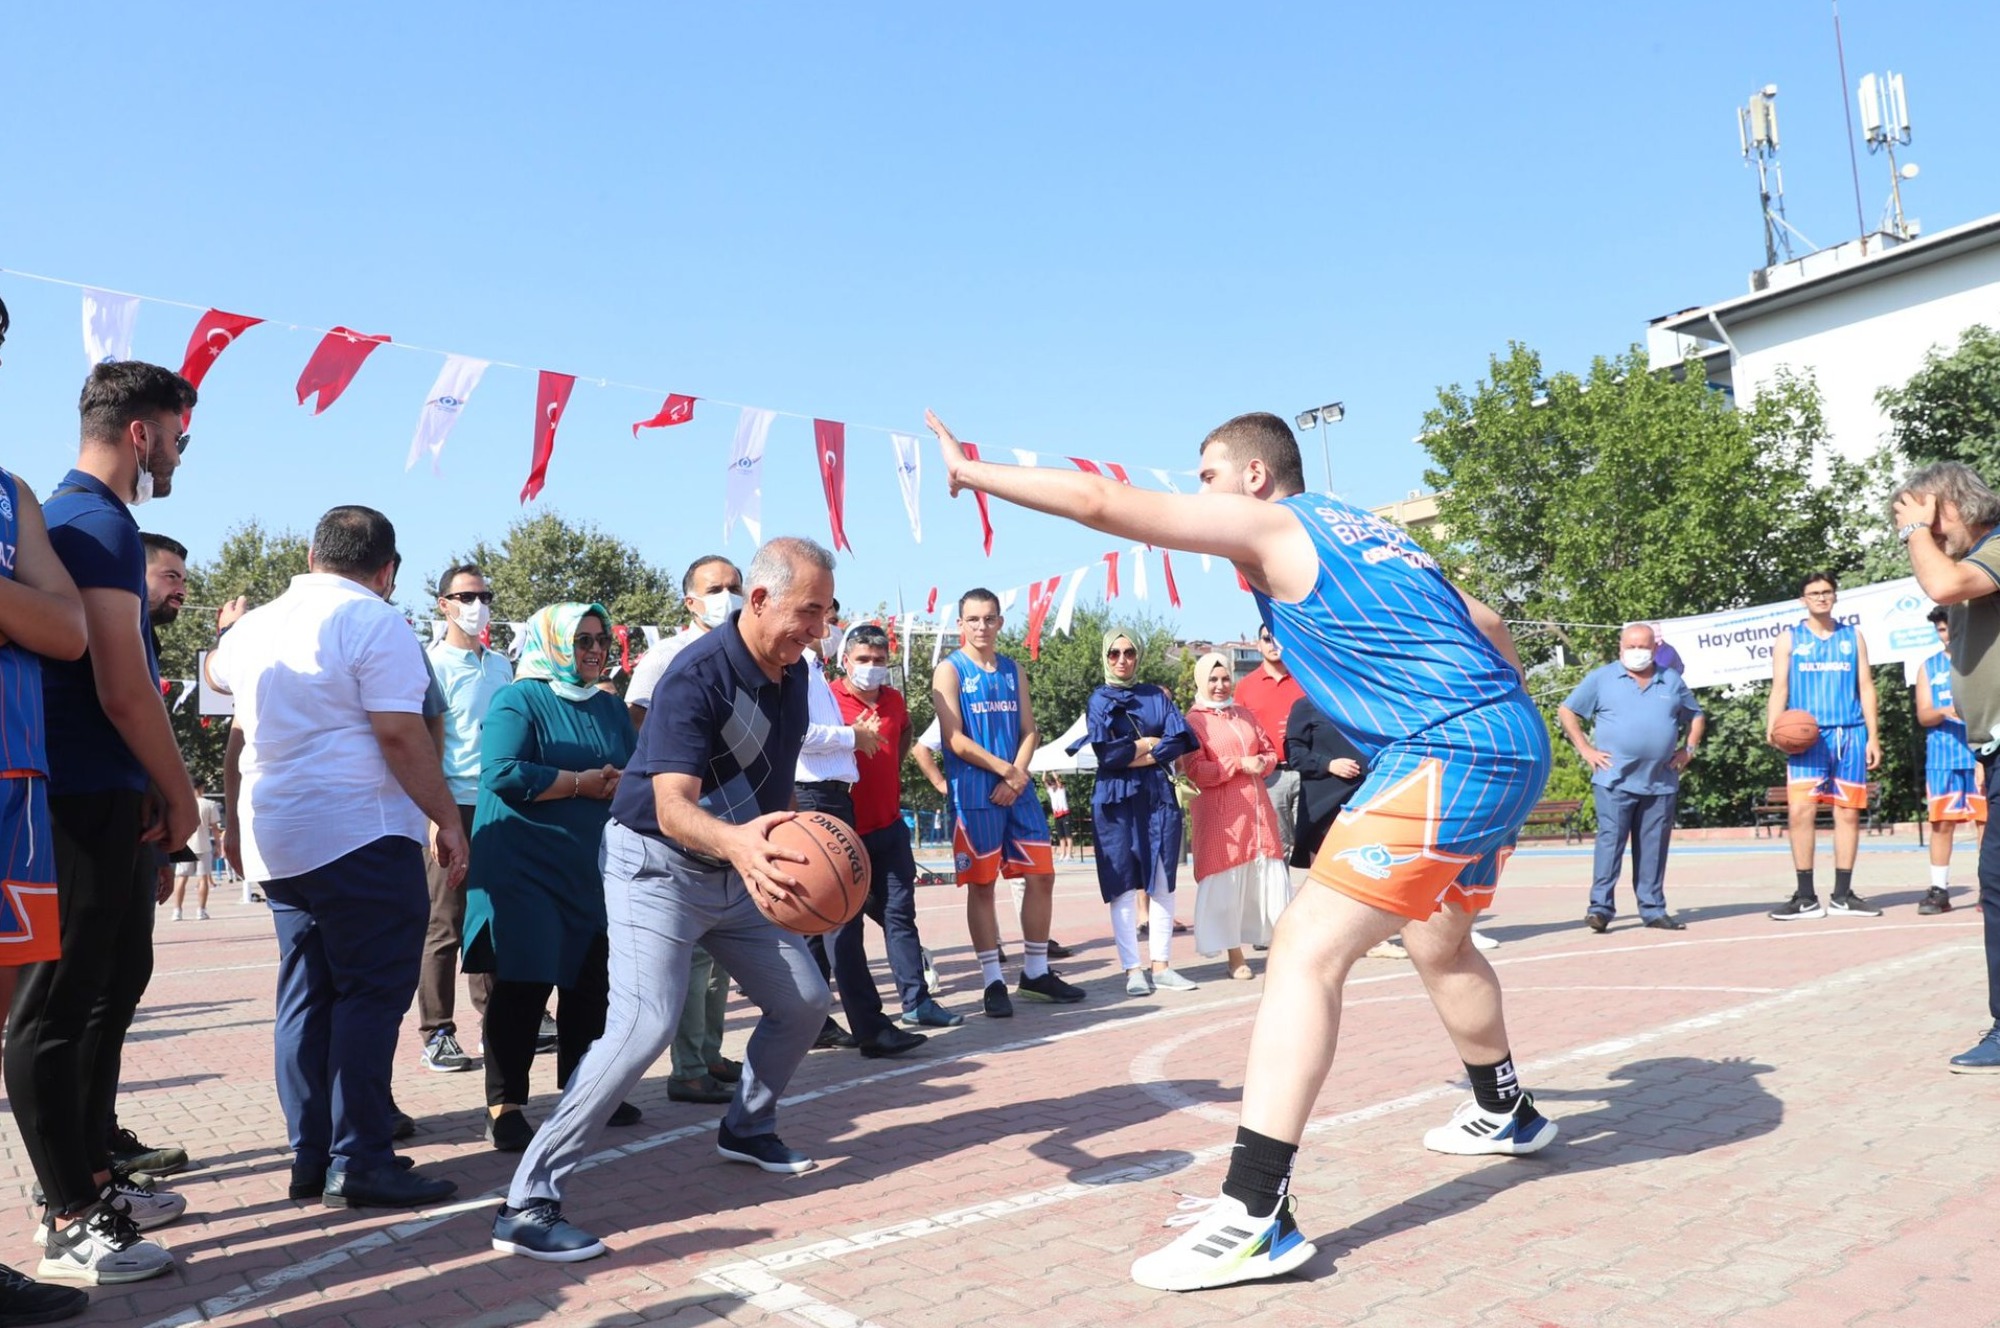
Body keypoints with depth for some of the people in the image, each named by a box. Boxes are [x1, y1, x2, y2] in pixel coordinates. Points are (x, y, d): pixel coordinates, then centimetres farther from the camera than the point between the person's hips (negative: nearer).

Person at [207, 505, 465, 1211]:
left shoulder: (258, 624, 14)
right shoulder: (373, 622, -9)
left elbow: (217, 670, 30)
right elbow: (401, 735, -17)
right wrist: (448, 820, -11)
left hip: (276, 841, 8)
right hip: (360, 836, -8)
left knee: (306, 996, 12)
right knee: (372, 992, -4)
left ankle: (310, 1158, 17)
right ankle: (358, 1161, -5)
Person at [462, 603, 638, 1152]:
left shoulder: (610, 708, 14)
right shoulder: (517, 701, -7)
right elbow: (503, 775, -20)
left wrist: (619, 783, -9)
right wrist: (581, 783, -15)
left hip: (591, 869, 6)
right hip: (526, 869, -6)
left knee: (590, 982, 9)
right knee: (522, 983, -6)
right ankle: (504, 1106, 3)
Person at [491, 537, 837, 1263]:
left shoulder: (792, 672, -2)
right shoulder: (696, 677, -26)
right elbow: (672, 807, -36)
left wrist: (776, 848, 20)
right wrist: (735, 842, -56)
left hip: (736, 867, 8)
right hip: (658, 867, -8)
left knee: (805, 1000, 11)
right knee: (645, 1024, -22)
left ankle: (746, 1128, 35)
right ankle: (528, 1202, -13)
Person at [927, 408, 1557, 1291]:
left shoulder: (1266, 522, -2)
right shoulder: (1366, 531, 22)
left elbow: (1101, 502, -8)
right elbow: (1488, 627, 26)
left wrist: (969, 471, 1)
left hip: (1448, 753, -10)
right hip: (1511, 741, 10)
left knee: (1305, 951, -14)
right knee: (1436, 943, 29)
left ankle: (1254, 1218, -19)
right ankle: (1507, 1115, 49)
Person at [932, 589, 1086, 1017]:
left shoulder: (1013, 671, 13)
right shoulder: (950, 670, -3)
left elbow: (1029, 731, 9)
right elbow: (955, 740, -11)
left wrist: (1016, 778, -8)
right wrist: (1007, 771, -12)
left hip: (1018, 790, 6)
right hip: (974, 795, -5)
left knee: (1042, 877, 6)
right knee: (981, 886, 0)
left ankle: (1036, 972, 19)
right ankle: (993, 982, 8)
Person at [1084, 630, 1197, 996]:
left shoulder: (1156, 696, 12)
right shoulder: (1098, 700, 5)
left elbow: (1180, 742, -2)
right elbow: (1107, 753, -9)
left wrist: (1134, 755, -8)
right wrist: (1151, 742, -3)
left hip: (1158, 796, 3)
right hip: (1117, 801, -3)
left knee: (1162, 883, 3)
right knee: (1123, 887, -4)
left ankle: (1161, 966, 9)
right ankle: (1133, 970, -1)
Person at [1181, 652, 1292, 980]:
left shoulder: (1245, 715, 16)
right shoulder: (1193, 721, -3)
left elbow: (1270, 751, 19)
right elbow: (1196, 771, -12)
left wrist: (1261, 764, -4)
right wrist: (1239, 764, -15)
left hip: (1258, 809, 5)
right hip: (1220, 814, -5)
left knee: (1270, 878, 5)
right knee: (1226, 882, -1)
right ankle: (1235, 957, 6)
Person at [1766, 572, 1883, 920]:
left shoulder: (1852, 637, 14)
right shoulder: (1789, 639, 8)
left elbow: (1866, 687, 12)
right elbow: (1780, 687, 3)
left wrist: (1872, 736, 4)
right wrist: (1773, 727, -13)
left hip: (1850, 734, 2)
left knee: (1848, 812, 3)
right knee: (1801, 810, -11)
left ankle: (1843, 894, 12)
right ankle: (1805, 897, -3)